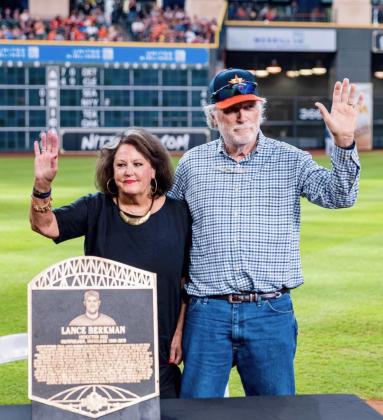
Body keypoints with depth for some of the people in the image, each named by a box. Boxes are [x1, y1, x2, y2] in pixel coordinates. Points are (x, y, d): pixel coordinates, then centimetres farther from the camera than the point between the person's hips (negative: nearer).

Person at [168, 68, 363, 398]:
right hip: (207, 312, 1)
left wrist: (344, 141, -25)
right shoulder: (192, 164, 7)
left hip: (271, 312, -1)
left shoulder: (291, 160, 3)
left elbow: (339, 196, -11)